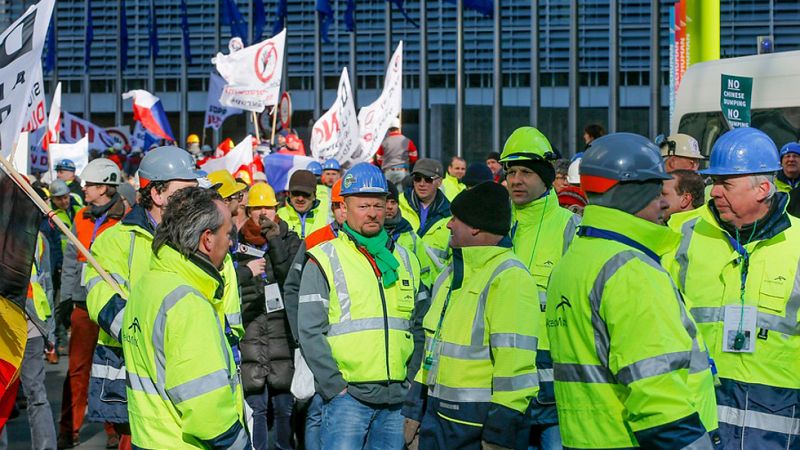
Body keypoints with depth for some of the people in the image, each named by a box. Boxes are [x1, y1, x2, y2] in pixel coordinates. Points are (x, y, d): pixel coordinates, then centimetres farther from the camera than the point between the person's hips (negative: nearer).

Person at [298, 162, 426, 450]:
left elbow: (419, 327, 19)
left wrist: (413, 383, 9)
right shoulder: (324, 260, 0)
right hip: (347, 395, -4)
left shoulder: (405, 260, 15)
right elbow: (310, 332, -6)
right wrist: (335, 386, -12)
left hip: (397, 397, 4)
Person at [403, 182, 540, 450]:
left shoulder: (510, 278, -14)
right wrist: (415, 411, 19)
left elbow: (515, 362, -19)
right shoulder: (450, 276, 15)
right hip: (437, 418, 8)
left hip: (480, 426, -8)